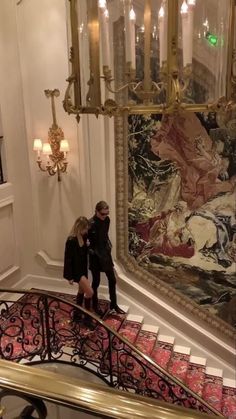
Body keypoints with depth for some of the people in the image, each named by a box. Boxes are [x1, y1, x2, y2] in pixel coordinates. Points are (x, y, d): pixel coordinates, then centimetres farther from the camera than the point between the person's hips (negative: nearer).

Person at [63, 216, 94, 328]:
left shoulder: (83, 237, -1)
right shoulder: (71, 240, -24)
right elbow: (68, 259, -20)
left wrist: (87, 245, -6)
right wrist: (70, 276, -18)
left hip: (83, 268, 9)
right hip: (76, 270, -9)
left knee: (82, 291, 19)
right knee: (90, 292, -10)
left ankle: (77, 314, 36)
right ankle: (87, 318, 5)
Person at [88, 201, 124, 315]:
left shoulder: (107, 220, -3)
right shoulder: (91, 224, -24)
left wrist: (109, 246, 9)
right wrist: (92, 251, -14)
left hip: (106, 253, 6)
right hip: (95, 256, -6)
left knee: (112, 279, 12)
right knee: (96, 281, 9)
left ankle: (113, 304, 27)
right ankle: (95, 306, 29)